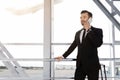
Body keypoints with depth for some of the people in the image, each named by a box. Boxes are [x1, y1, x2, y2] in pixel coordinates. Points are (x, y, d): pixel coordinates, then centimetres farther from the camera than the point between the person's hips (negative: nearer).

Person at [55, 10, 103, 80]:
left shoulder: (97, 31, 0)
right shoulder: (78, 33, 15)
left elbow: (98, 44, -19)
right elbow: (73, 46, 23)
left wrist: (89, 30, -13)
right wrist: (63, 56, 19)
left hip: (92, 64, -4)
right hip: (80, 65, 4)